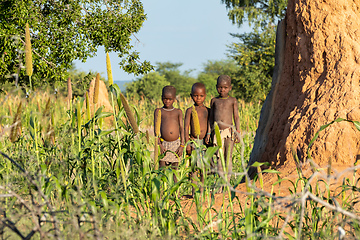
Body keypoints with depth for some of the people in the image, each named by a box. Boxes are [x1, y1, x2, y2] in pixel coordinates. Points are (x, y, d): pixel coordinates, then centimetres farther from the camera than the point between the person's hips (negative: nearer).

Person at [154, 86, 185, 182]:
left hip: (176, 144, 1)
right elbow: (156, 128, 0)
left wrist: (182, 145, -4)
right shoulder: (158, 111, 6)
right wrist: (159, 144, -10)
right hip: (164, 144, -1)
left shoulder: (178, 112, 10)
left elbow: (181, 128, 5)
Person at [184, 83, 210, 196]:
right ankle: (194, 191, 0)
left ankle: (202, 190, 14)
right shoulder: (190, 110, 1)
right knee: (194, 167, -4)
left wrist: (208, 135, -11)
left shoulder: (208, 110, 9)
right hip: (194, 141, -3)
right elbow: (186, 128, -1)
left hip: (205, 142, 3)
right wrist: (187, 143, -8)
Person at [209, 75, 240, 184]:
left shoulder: (232, 100, 4)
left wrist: (238, 132, -4)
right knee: (219, 158, 4)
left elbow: (236, 117, 4)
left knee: (228, 157, -3)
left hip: (229, 132, -2)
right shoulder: (214, 101, 10)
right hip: (217, 133, 2)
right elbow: (211, 118, 15)